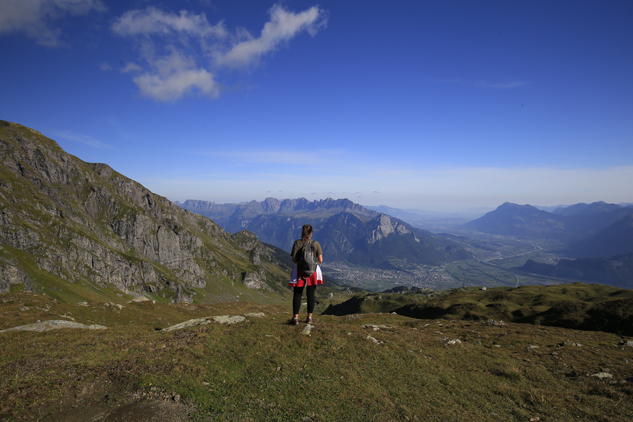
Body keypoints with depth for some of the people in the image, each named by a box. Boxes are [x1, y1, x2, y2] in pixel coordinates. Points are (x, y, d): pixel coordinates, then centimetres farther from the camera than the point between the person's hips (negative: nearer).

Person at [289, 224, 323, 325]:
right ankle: (309, 317, 16)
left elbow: (294, 259, -10)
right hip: (313, 271, 1)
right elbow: (320, 260, -6)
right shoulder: (315, 243, -6)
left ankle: (295, 318, 8)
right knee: (311, 294, 10)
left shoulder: (297, 243, -8)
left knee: (297, 294, 8)